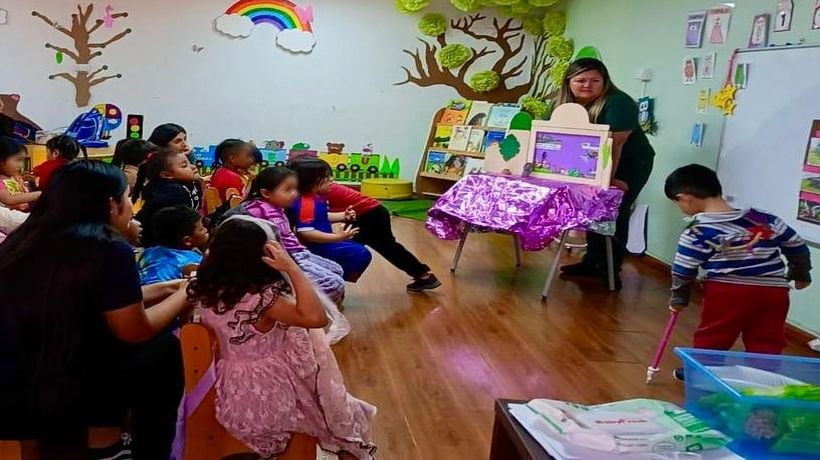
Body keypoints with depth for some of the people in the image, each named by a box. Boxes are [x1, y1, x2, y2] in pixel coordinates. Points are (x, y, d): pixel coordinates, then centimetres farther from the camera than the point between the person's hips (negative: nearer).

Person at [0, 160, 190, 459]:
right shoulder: (108, 249, -15)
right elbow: (136, 331, -5)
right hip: (34, 402, -7)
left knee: (106, 339, 22)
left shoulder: (28, 236, 7)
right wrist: (185, 294, 11)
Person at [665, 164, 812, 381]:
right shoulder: (766, 220, 11)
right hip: (775, 291, 4)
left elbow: (683, 271, 0)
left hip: (727, 290, -3)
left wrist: (678, 299, 16)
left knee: (711, 338, 15)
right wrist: (801, 274, 35)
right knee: (766, 344, 12)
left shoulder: (697, 232, -3)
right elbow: (798, 246, 19)